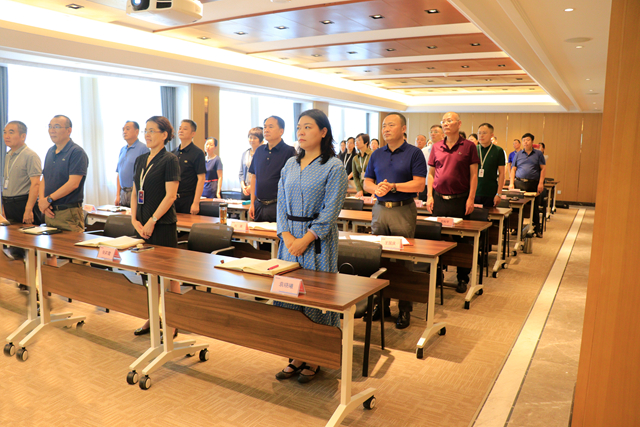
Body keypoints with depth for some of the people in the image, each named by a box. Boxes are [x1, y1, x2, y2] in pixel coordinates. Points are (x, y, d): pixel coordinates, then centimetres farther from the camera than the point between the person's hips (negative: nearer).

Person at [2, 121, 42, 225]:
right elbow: (6, 183, 21)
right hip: (8, 206, 8)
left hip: (23, 203, -8)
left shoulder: (31, 156, -11)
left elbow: (35, 184, -18)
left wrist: (28, 210, -23)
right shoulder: (8, 156, 16)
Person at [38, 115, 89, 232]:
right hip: (50, 212, 7)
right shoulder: (50, 152, 16)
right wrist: (41, 200, -2)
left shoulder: (77, 152, -10)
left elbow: (73, 183, -18)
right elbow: (44, 180, 15)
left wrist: (49, 199, -15)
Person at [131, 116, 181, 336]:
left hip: (163, 224, -7)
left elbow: (170, 195, -14)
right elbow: (135, 193, 14)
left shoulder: (169, 160, -8)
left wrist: (152, 221, -16)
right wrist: (134, 219, 1)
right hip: (143, 225, 7)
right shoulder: (140, 160, 13)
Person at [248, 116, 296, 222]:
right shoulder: (259, 150, 10)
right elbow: (254, 177, 15)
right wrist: (252, 203, 11)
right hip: (259, 205, 5)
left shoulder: (289, 151, -7)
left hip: (277, 205, -5)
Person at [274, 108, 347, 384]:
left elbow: (330, 210, -11)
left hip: (318, 240, -5)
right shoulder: (290, 164, 11)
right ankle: (296, 356, 21)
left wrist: (305, 240, -15)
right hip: (289, 239, 6)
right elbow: (281, 203, 9)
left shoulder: (334, 167, -6)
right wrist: (286, 235, -6)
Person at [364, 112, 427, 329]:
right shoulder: (377, 154, 13)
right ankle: (381, 303, 20)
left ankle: (405, 309, 10)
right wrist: (376, 188, -9)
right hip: (380, 210, 5)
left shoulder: (414, 153, -2)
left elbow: (419, 184, -9)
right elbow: (367, 182, 13)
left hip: (403, 210, -4)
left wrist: (393, 186, -18)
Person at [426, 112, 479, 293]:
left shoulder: (468, 146, 0)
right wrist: (429, 196, 3)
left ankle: (462, 278, 18)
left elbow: (473, 175, -1)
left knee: (462, 240, 5)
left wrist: (471, 199, -8)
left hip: (460, 199, -3)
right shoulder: (437, 147, 9)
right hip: (439, 198, 3)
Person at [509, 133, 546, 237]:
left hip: (533, 184, -1)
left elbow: (543, 168, 4)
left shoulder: (538, 154, 8)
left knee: (535, 207, 5)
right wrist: (511, 183, 0)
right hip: (519, 183, 1)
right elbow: (513, 169, 11)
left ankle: (537, 229, 15)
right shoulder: (518, 154, 12)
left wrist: (541, 183, -6)